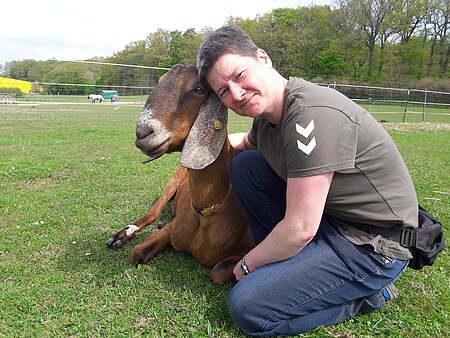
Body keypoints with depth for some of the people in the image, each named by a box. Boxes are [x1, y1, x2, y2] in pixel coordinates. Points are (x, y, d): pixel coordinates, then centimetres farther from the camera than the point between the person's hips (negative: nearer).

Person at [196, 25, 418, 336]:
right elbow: (247, 142, 28)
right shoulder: (268, 112, 0)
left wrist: (246, 266, -9)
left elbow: (300, 229, -25)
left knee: (247, 307, -15)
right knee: (245, 163, 1)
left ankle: (366, 294, 3)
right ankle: (286, 262, 7)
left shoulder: (313, 115, -28)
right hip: (327, 216, 9)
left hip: (373, 247, -8)